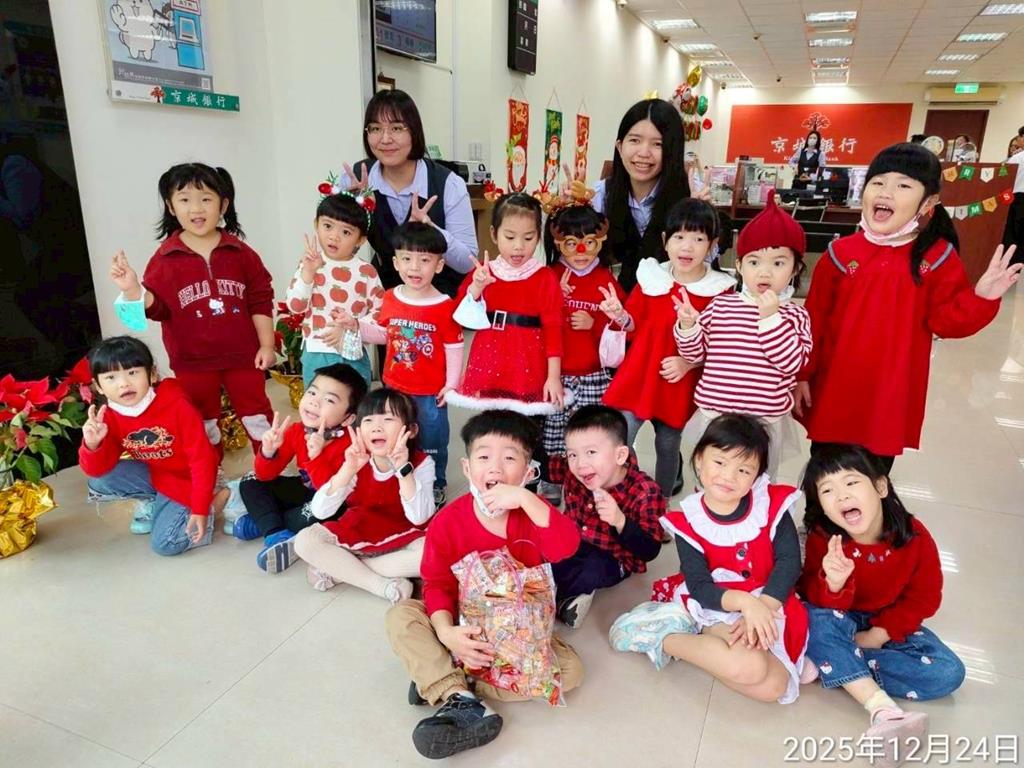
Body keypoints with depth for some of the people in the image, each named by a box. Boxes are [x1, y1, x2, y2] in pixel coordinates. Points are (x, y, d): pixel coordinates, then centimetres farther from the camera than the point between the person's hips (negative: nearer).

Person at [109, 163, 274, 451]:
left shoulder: (240, 253, -3)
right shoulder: (165, 258, -5)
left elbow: (260, 300, -1)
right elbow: (157, 307, -4)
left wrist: (267, 344, -3)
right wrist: (132, 289, -24)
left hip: (242, 354, 0)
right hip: (193, 361, 1)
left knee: (257, 418, 12)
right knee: (202, 426, 17)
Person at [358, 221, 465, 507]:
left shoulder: (445, 306, -17)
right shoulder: (390, 299, -3)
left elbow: (454, 349, -12)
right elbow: (382, 335, 8)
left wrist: (451, 384, -12)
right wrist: (356, 326, -7)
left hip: (430, 393, -4)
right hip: (393, 388, 4)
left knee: (431, 444, 14)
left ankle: (436, 486, 35)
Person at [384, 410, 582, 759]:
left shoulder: (531, 511, -14)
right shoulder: (447, 520, -14)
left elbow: (567, 546, -33)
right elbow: (437, 584, -13)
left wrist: (524, 498, -42)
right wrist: (446, 632, -32)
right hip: (465, 626, 0)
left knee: (570, 669, -23)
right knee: (400, 616, -21)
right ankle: (462, 701, -35)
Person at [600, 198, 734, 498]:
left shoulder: (720, 290, -7)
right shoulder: (651, 278, -2)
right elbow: (635, 325, 5)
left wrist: (688, 362, -17)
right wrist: (620, 315, -16)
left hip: (680, 383, 0)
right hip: (639, 375, 1)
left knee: (668, 445, 14)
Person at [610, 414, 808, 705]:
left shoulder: (771, 504, -4)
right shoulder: (688, 521, -7)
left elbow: (789, 560, -8)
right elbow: (699, 587, -11)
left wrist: (762, 608, -20)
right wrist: (743, 602, -28)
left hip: (767, 607, 3)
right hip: (714, 608, -3)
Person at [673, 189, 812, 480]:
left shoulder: (794, 315, -4)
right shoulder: (720, 305, 0)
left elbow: (792, 362, -18)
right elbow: (694, 354, 3)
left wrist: (770, 318, -22)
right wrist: (687, 325, -15)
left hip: (766, 419, -1)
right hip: (715, 412, 2)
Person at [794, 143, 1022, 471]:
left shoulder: (937, 258, -5)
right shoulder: (841, 253, -8)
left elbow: (945, 322, -2)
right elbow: (814, 320, -4)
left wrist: (980, 298, -20)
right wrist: (801, 375, -3)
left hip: (892, 392, 1)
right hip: (834, 387, 0)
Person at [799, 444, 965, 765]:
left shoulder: (915, 537, -19)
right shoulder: (822, 538, -23)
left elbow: (924, 597, -7)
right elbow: (821, 605, -21)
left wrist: (879, 635, -16)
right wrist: (834, 584, -46)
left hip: (888, 626, 3)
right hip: (842, 623, -2)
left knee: (948, 673, -16)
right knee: (818, 620, -34)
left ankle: (829, 664, -21)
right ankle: (884, 711, -35)